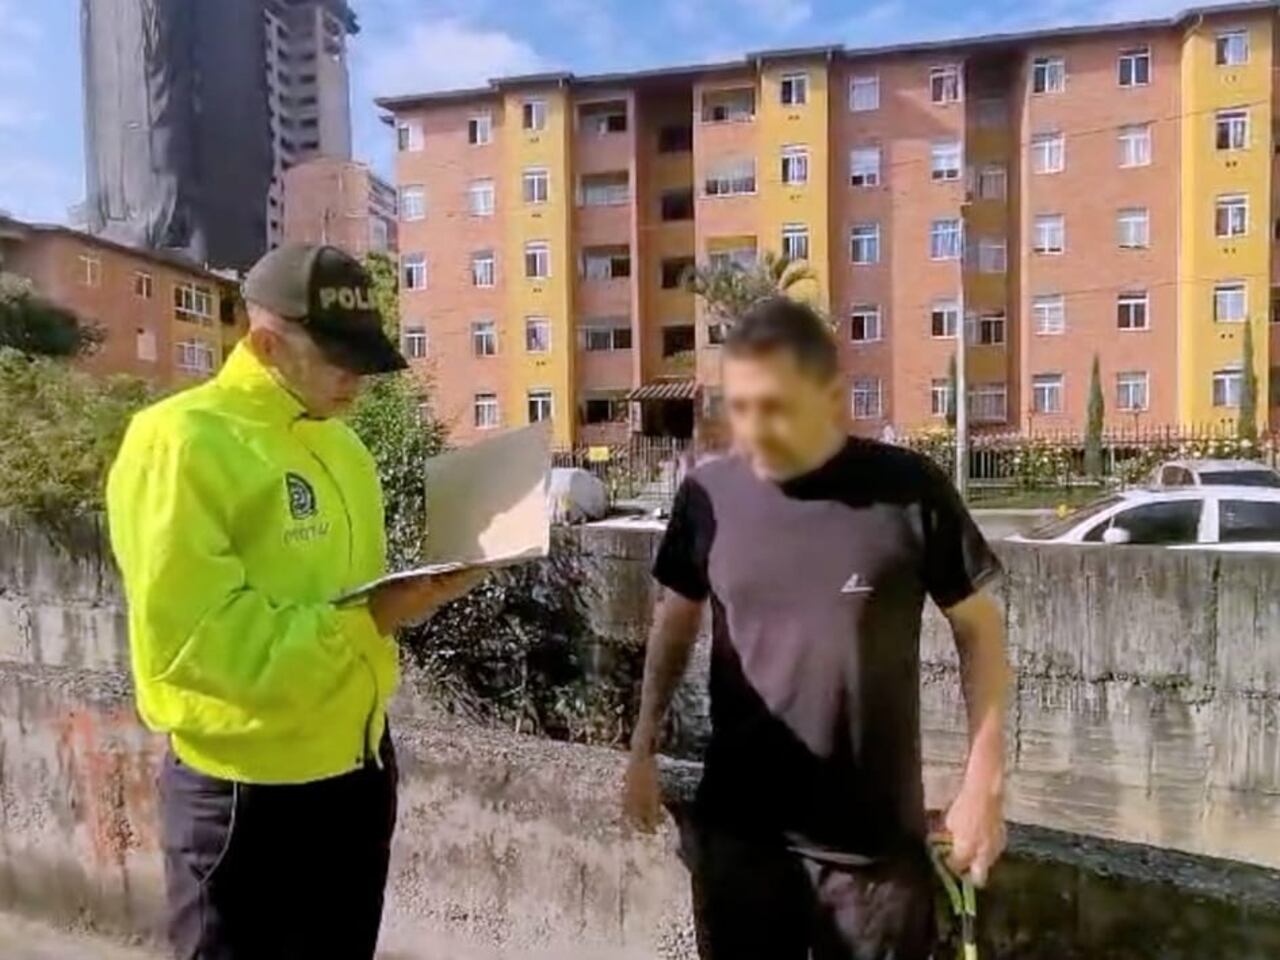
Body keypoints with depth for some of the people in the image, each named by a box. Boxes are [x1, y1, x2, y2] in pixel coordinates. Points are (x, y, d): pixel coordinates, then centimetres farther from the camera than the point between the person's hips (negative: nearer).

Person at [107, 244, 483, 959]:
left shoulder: (341, 444, 9)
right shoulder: (180, 442, -16)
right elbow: (191, 638, -23)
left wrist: (413, 592, -3)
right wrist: (372, 619, -25)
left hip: (360, 764, 8)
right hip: (250, 789, -7)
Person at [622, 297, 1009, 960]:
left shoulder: (908, 491, -13)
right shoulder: (708, 495, -7)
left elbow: (978, 629, -3)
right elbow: (676, 621, 7)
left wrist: (984, 780, -5)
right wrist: (644, 748, 7)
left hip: (873, 838, -2)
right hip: (737, 829, 2)